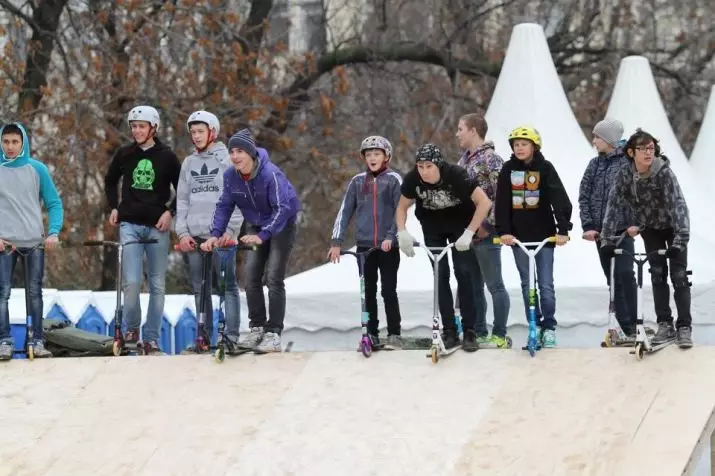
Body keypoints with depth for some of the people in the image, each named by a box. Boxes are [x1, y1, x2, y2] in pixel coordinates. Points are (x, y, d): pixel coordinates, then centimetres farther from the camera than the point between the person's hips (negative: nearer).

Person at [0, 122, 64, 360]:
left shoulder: (37, 169, 4)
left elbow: (54, 204, 5)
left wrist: (53, 232, -10)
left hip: (35, 242, 1)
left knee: (35, 292, 4)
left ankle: (38, 341, 8)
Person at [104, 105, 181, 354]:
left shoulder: (167, 156, 0)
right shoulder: (124, 154, 6)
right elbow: (110, 180, 23)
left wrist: (170, 211, -6)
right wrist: (113, 207, 12)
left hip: (157, 226, 0)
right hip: (129, 224, 0)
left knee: (157, 284, 3)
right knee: (131, 282, -11)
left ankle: (152, 338, 9)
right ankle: (132, 328, 8)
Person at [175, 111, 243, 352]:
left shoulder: (227, 160, 2)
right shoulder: (189, 163, 16)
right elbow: (182, 200, 15)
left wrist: (230, 230, -13)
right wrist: (182, 232, 4)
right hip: (195, 236, 5)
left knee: (228, 285, -6)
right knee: (200, 289, 5)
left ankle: (231, 336, -7)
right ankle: (205, 337, 8)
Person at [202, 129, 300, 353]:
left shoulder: (271, 174, -29)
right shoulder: (231, 176, -11)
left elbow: (282, 208, -31)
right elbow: (224, 206, -2)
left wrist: (262, 236, -38)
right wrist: (215, 234, -14)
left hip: (282, 225, -6)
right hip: (255, 226, 6)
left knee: (273, 279, -12)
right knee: (251, 277, -3)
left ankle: (273, 334, -10)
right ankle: (257, 328, 6)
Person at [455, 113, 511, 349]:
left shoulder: (490, 159, -11)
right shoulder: (464, 159, 15)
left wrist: (488, 226, -17)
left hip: (485, 233, -9)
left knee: (494, 285, -4)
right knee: (473, 286, 12)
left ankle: (499, 336, -1)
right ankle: (479, 333, 19)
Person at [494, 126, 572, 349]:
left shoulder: (545, 168, -5)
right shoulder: (508, 170, 2)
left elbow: (560, 200, -11)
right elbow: (502, 203, -1)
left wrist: (563, 229, -21)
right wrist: (503, 231, -13)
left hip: (543, 234, -3)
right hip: (518, 235, 3)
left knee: (546, 284, -2)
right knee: (526, 284, 7)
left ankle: (549, 327, 8)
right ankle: (535, 325, 15)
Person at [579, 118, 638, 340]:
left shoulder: (628, 162, -4)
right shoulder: (594, 165, 10)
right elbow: (584, 196, 9)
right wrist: (588, 226, 0)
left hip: (622, 230, -5)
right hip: (600, 231, 5)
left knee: (625, 273, -16)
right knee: (613, 280, 6)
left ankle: (633, 325, -10)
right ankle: (625, 329, 9)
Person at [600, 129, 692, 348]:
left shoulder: (664, 172, -29)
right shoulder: (625, 175, -19)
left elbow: (678, 204, -35)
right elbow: (614, 206, -18)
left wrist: (681, 239, -44)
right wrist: (606, 239, -25)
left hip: (673, 227, -3)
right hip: (651, 229, 3)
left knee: (679, 276, -7)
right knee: (658, 275, 3)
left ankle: (684, 328, -4)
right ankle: (665, 325, 10)